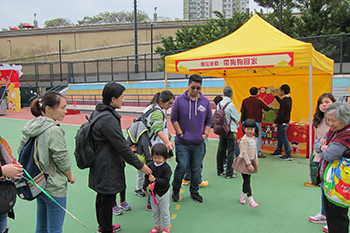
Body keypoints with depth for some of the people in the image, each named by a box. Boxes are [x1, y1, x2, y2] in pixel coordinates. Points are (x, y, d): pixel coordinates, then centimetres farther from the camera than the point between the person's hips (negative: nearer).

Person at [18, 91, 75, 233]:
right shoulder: (54, 130, -22)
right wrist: (70, 177, 0)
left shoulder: (30, 127, 2)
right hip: (54, 187, -8)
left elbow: (21, 150, 11)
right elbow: (62, 159, -18)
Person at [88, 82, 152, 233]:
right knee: (107, 200, 6)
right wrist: (140, 165, -15)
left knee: (102, 196, 24)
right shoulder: (108, 119, -26)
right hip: (107, 168, -11)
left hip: (99, 165, 11)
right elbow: (121, 146, -24)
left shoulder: (97, 113, 5)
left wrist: (127, 150, 20)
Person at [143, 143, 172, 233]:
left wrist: (155, 179, -32)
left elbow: (166, 181, -23)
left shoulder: (166, 167, -19)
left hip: (163, 193, -4)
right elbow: (146, 178, 2)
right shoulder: (150, 165, -5)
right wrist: (146, 186, -14)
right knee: (154, 212, 19)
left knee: (164, 212, 10)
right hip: (153, 193, 5)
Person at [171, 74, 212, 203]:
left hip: (199, 143, 3)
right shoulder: (179, 100, -2)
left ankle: (194, 192, 29)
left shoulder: (206, 102, 5)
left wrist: (205, 134, 0)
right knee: (182, 167, -3)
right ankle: (175, 190, 21)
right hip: (182, 142, -2)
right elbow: (174, 119, 1)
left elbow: (209, 120, 12)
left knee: (196, 169, 10)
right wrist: (180, 133, -5)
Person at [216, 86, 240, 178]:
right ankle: (229, 173, 4)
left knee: (220, 151, 12)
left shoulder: (219, 104, 4)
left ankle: (220, 171, 23)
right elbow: (237, 117, -5)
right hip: (230, 131, -7)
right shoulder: (230, 105, -15)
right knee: (231, 152, 1)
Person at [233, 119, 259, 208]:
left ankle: (243, 195, 30)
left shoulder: (254, 138, 8)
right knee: (247, 181, -8)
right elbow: (244, 153, -19)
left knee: (247, 180, 14)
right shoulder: (245, 139, -17)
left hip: (251, 161, 8)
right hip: (244, 161, -8)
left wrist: (256, 162, 17)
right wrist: (249, 164, -19)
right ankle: (251, 200, -11)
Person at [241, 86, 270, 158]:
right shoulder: (259, 101, -10)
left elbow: (241, 110, 9)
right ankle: (258, 153, 3)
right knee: (258, 137, 3)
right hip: (257, 121, -4)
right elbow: (267, 108, -1)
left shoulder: (245, 100, 0)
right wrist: (262, 101, 10)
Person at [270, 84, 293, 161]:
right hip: (285, 121, 10)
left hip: (283, 123, -10)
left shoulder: (284, 101, -24)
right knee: (279, 136, 21)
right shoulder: (288, 99, 6)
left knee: (284, 138, -5)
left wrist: (275, 122, -18)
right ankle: (279, 151, 33)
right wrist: (275, 96, 31)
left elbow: (281, 114, -24)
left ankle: (289, 155, -1)